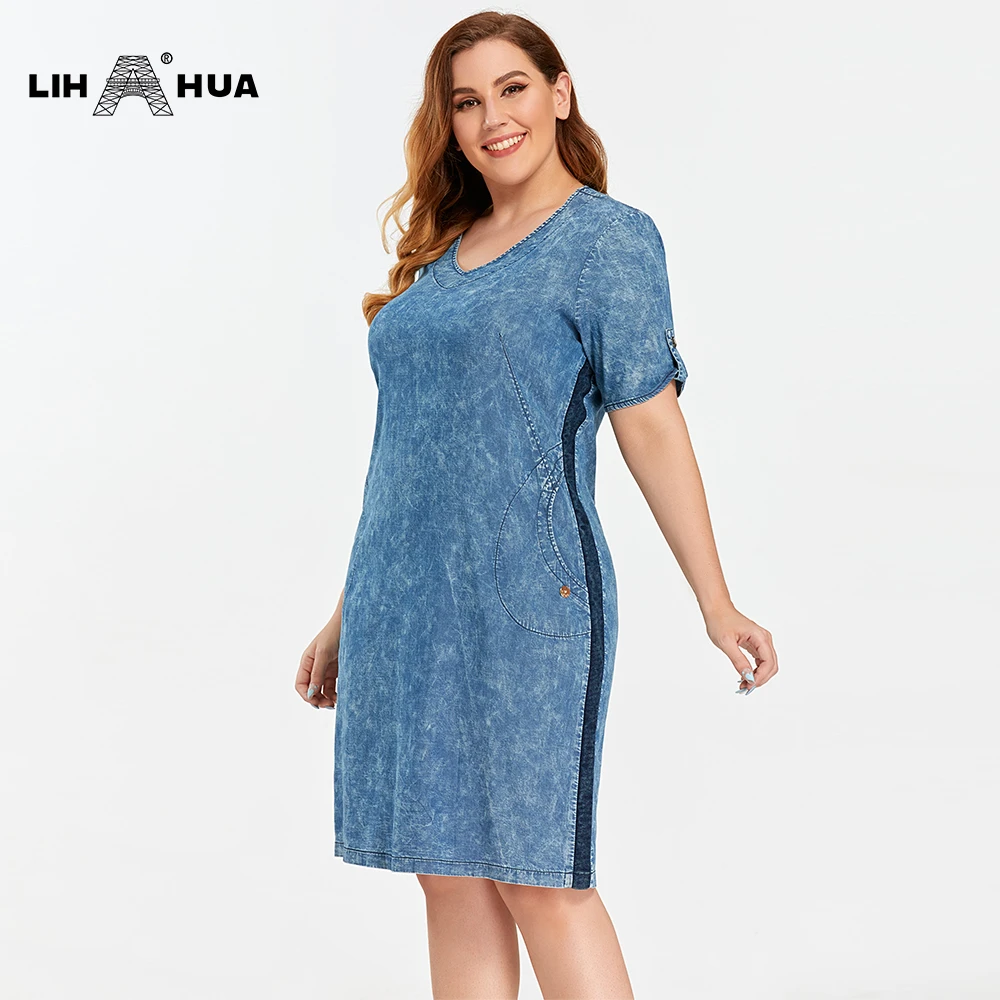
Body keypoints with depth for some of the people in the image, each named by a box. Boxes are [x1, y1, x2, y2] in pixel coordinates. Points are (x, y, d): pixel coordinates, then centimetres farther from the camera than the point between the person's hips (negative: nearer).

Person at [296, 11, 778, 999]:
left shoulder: (608, 238, -2)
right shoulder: (439, 253, 17)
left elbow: (650, 422, -8)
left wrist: (717, 606, -14)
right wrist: (348, 614, 20)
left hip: (522, 594, -7)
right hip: (406, 601, 7)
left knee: (535, 873, -4)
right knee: (449, 874, 8)